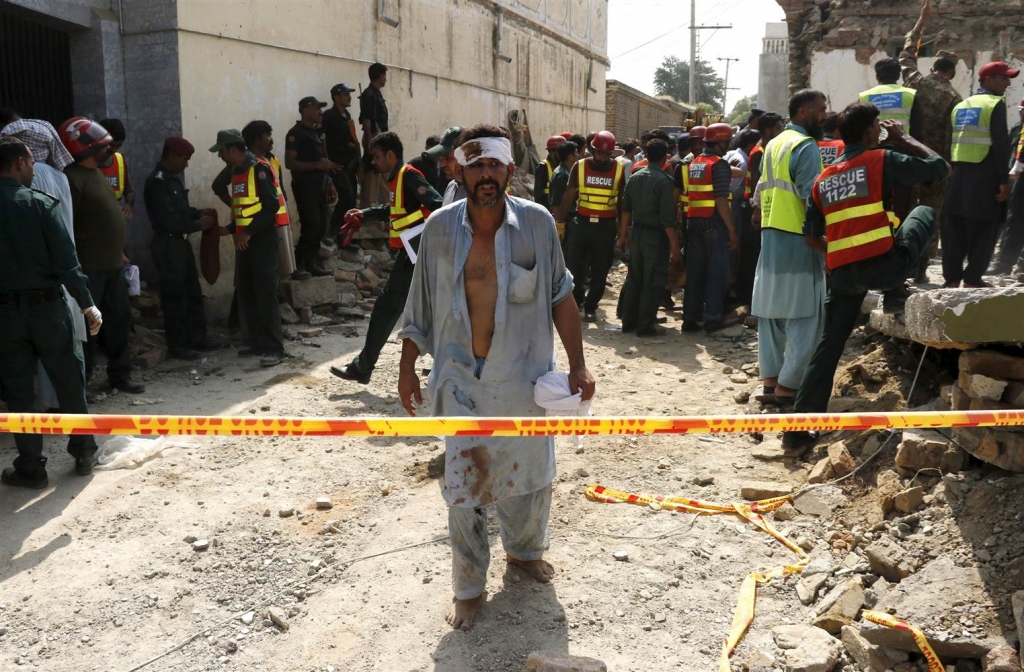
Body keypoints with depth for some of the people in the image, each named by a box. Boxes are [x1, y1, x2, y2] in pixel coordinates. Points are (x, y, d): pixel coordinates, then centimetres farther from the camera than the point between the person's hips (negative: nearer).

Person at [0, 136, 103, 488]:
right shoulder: (41, 204, -8)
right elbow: (66, 261, -12)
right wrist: (87, 304, -5)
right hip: (47, 306, -2)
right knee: (69, 381, 13)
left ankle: (31, 467, 14)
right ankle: (84, 453, 23)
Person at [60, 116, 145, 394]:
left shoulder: (96, 173, 15)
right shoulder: (72, 178, -16)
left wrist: (119, 253, 22)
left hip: (112, 264, 9)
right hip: (89, 268, -9)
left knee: (119, 319, 15)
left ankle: (120, 374, 27)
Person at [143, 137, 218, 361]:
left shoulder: (173, 177, 11)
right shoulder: (157, 182, -19)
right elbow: (169, 220, -24)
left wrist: (199, 213, 5)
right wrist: (199, 225, -14)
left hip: (181, 242, 10)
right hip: (167, 245, -10)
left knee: (192, 292, 14)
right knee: (174, 296, -2)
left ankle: (197, 337, 24)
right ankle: (177, 345, 7)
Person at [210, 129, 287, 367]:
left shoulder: (258, 170, -13)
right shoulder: (236, 172, 15)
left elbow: (272, 205, -20)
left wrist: (249, 232, -21)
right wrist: (229, 229, 11)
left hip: (262, 240, -9)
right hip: (244, 241, 9)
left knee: (265, 295, -9)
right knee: (246, 294, 10)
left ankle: (275, 348, -5)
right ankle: (258, 343, 18)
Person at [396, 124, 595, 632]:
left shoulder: (536, 223, -7)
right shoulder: (441, 228, -6)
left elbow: (561, 297, 0)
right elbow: (421, 305, 4)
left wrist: (577, 364, -2)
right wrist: (406, 367, 7)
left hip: (525, 379, 1)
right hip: (463, 381, 0)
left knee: (528, 474, 15)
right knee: (463, 486, 3)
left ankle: (524, 550, 44)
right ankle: (469, 588, 22)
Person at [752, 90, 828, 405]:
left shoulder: (773, 145, 16)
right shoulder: (806, 146, -10)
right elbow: (811, 200, -16)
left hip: (770, 236, 9)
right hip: (796, 238, -9)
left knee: (773, 310, 11)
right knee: (803, 315, -3)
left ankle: (771, 380, 15)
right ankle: (788, 385, -2)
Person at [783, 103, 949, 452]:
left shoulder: (824, 178, 17)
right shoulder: (882, 160, 2)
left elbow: (812, 237, 19)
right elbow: (940, 167, 8)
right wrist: (903, 139, 19)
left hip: (842, 273, 5)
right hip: (883, 264, -4)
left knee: (829, 344, 14)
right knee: (924, 212, 21)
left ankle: (800, 427, 10)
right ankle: (895, 293, 10)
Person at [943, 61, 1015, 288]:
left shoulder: (960, 106, 16)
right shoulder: (995, 104, -5)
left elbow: (950, 142, 15)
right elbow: (1000, 144, -13)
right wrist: (1004, 179, -12)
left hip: (959, 174, 6)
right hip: (984, 176, -6)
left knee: (955, 228, 7)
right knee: (984, 229, 0)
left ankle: (952, 276, 8)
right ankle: (972, 279, -2)